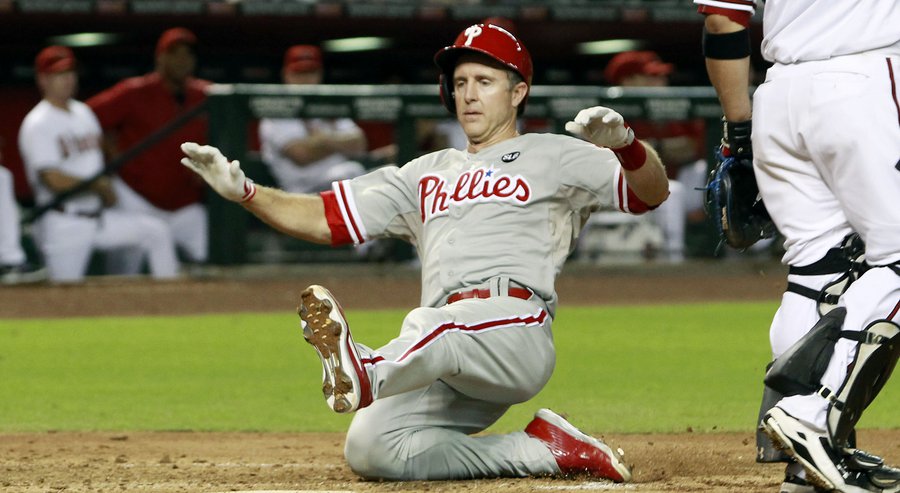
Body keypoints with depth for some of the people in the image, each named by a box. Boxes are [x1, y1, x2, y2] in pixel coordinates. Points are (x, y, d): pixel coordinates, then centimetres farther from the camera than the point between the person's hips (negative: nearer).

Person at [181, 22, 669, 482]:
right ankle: (544, 449, -7)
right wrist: (245, 192, 12)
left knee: (432, 327, -38)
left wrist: (624, 144, -16)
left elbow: (652, 192, 6)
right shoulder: (427, 174, 32)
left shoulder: (551, 156, 17)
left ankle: (368, 373, -72)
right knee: (370, 449, -18)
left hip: (515, 328, -6)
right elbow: (325, 218, 27)